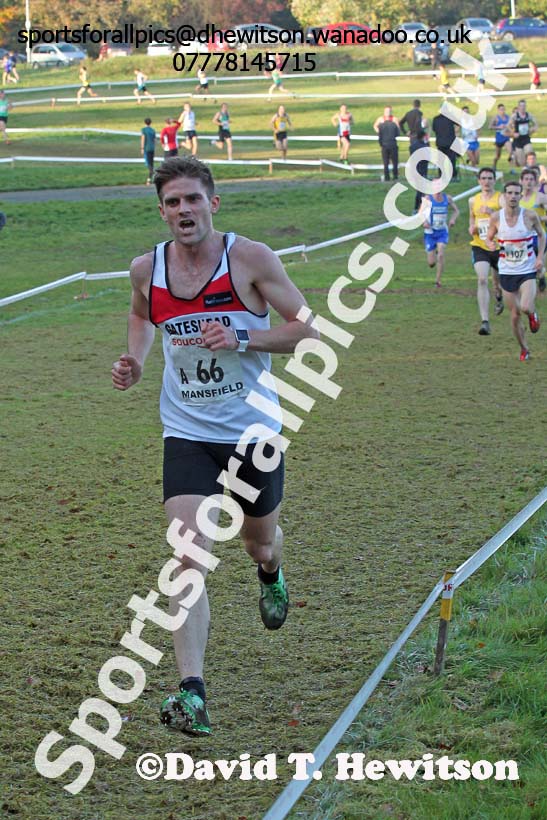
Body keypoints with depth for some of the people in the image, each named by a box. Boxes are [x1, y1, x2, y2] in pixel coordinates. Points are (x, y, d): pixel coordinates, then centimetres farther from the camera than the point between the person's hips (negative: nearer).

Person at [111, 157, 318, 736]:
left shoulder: (250, 258, -11)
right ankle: (192, 692, -19)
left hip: (255, 432, 0)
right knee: (188, 556, -16)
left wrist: (241, 340, -22)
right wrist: (133, 362, 2)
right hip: (187, 434, 1)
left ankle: (269, 572, 61)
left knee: (260, 542, 21)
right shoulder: (146, 270, -2)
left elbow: (307, 328, -8)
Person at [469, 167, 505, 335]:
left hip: (498, 247, -1)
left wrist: (492, 212, -38)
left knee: (498, 281, 17)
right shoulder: (473, 201, 6)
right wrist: (472, 229, 4)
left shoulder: (501, 199, -8)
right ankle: (485, 322, -23)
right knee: (482, 280, -18)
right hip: (479, 247, 1)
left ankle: (499, 297, 57)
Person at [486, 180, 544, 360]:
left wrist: (540, 257, -4)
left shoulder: (530, 216, -8)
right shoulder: (496, 217, -5)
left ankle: (532, 314, 17)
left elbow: (541, 235, 8)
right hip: (507, 272, 2)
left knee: (526, 308, -21)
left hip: (527, 271, -2)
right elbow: (489, 238, 8)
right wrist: (490, 244, -16)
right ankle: (524, 349, 25)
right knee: (515, 315, 5)